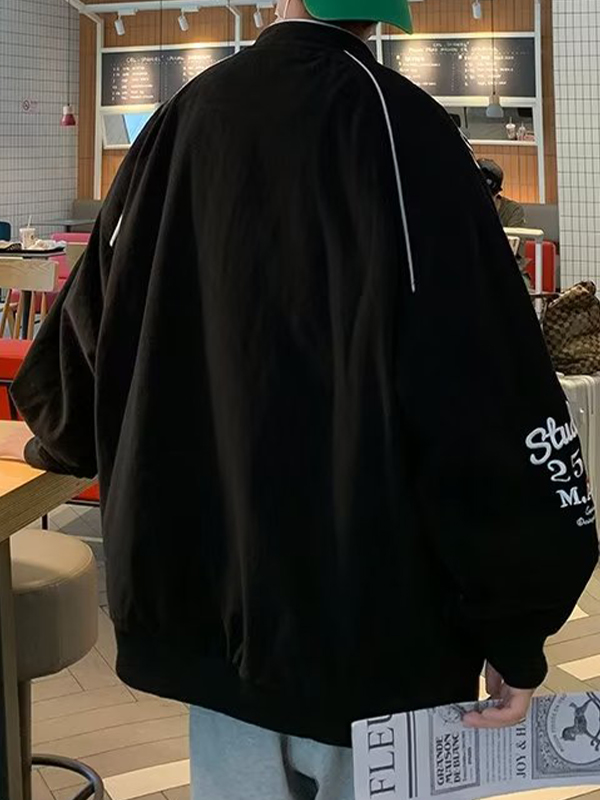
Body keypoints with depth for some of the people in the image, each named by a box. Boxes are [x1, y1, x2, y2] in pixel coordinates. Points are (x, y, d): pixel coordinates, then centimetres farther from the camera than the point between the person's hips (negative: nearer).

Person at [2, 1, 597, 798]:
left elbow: (91, 327, 12)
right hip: (376, 624, -5)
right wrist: (515, 627, -11)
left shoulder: (184, 118, 1)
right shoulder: (399, 126, -15)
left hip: (208, 597, 5)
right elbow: (484, 395, -20)